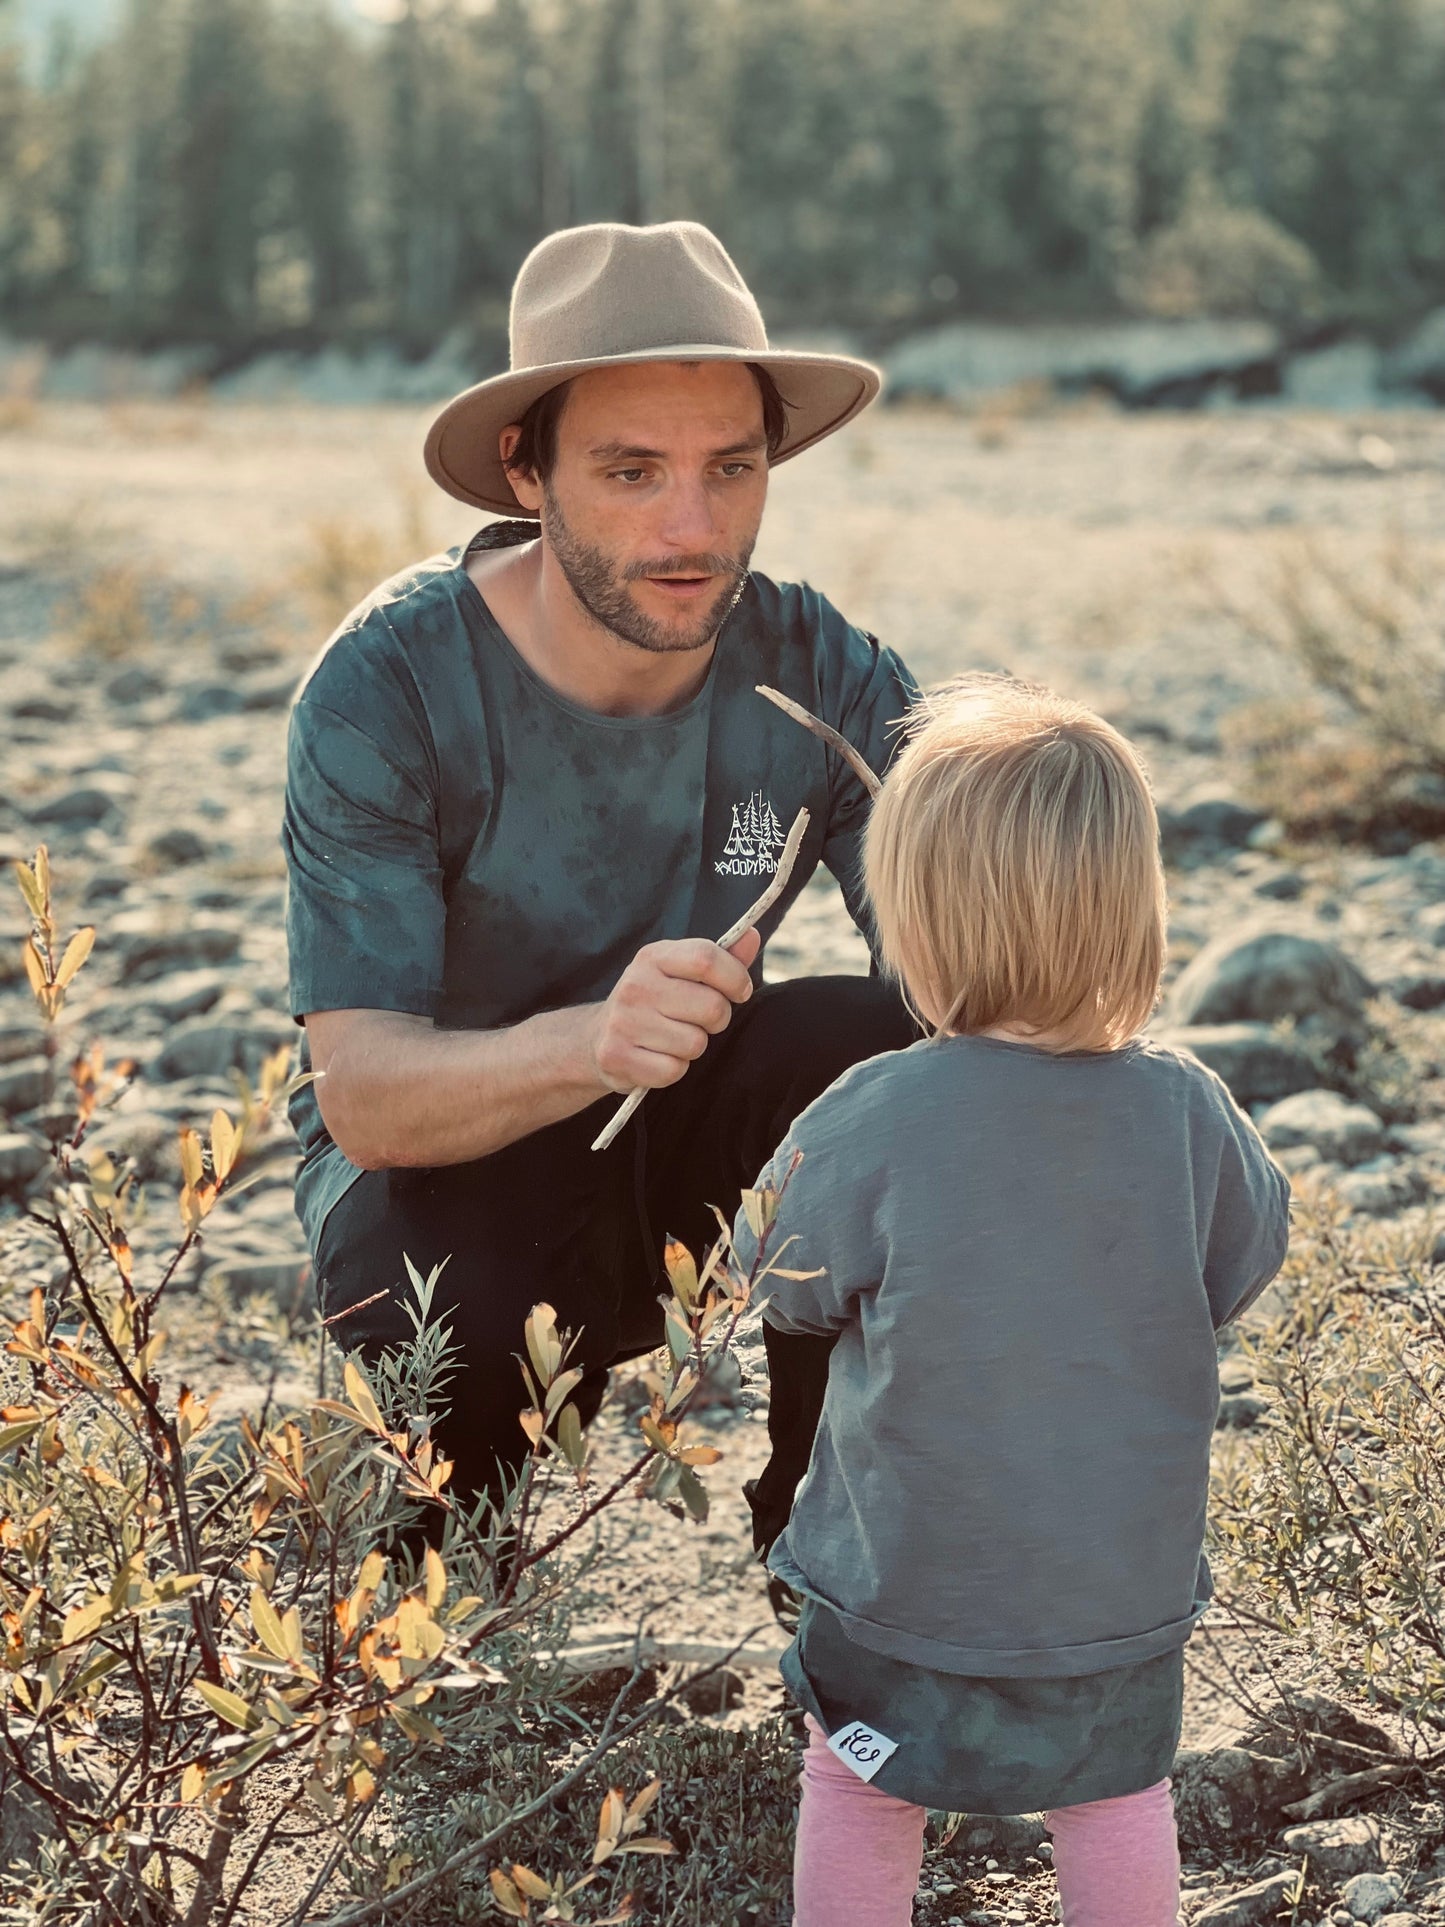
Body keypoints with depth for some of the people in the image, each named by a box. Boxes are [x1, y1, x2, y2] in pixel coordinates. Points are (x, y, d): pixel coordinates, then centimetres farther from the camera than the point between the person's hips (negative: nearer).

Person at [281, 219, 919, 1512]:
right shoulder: (387, 690, -22)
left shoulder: (825, 676, -14)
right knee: (463, 1345, -36)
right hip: (443, 1149, -3)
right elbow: (361, 1092, -28)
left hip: (691, 1126, 3)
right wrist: (587, 1044, -49)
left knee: (891, 1056, -28)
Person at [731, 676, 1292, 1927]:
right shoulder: (1187, 1110, -16)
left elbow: (784, 1286, -8)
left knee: (861, 1801, 19)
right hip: (1127, 1577, 3)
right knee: (1118, 1799, 23)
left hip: (905, 1576, -2)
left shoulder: (870, 1121, -24)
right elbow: (1246, 1269, 2)